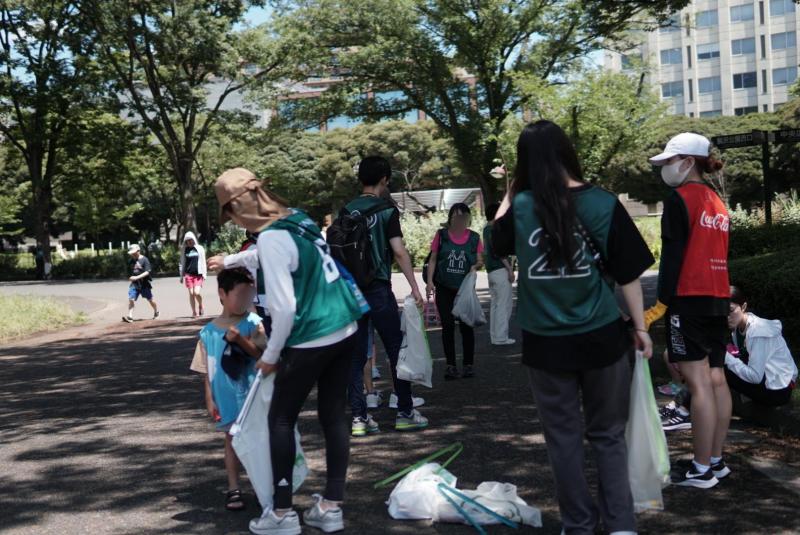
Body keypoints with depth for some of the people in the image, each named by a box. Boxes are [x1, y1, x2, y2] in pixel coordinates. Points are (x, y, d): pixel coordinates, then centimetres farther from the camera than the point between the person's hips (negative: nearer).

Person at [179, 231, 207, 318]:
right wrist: (181, 275, 8)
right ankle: (194, 312, 10)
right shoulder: (184, 250, 7)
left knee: (197, 292, -13)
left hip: (198, 274, -1)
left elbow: (203, 262, 6)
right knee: (191, 293, 1)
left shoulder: (200, 248, 4)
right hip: (188, 274, 2)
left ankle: (200, 306, 17)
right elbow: (182, 263, 11)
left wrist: (204, 274, 2)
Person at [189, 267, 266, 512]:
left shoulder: (253, 323, -7)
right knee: (232, 439, 10)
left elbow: (260, 353, -15)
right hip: (226, 396, 1)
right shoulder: (209, 331, -1)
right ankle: (233, 488, 18)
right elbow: (206, 369, 3)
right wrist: (209, 399, 1)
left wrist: (240, 339, -27)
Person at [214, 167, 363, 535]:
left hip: (311, 341, -8)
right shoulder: (298, 218, 7)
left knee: (281, 420, 8)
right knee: (334, 416, 13)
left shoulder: (271, 238, -18)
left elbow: (284, 307, -19)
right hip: (344, 331, 8)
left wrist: (270, 355, -6)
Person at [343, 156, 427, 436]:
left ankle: (359, 417, 7)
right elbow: (399, 251, -12)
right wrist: (415, 288, -10)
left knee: (356, 355, 7)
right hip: (378, 290, -4)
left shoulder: (346, 211, 8)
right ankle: (405, 412, 14)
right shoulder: (386, 210, -5)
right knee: (397, 350, 8)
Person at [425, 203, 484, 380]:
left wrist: (476, 266, -15)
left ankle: (469, 364, 12)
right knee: (448, 326, 3)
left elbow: (480, 261, 8)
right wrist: (430, 281, -9)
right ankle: (451, 365, 11)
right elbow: (433, 259, 1)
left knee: (466, 326, 3)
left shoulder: (474, 238, 1)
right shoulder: (441, 235, 0)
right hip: (444, 288, 0)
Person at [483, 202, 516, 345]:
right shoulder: (495, 230, -13)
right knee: (504, 304, -5)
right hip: (500, 270, -10)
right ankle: (501, 337, -5)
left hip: (491, 270, 10)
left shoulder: (487, 229, 15)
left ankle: (495, 336, 14)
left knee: (495, 304, 11)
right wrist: (510, 269, -17)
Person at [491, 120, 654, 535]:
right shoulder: (602, 203, -6)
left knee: (564, 437, 12)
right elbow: (627, 273, -2)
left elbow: (497, 242, 16)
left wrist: (511, 190, 18)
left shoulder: (520, 206, -5)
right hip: (601, 336, 0)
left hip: (546, 341, 0)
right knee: (608, 435, 14)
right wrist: (639, 327, 7)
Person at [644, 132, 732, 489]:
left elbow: (673, 255, -14)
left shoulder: (679, 199, -9)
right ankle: (716, 460, 16)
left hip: (689, 299, -9)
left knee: (698, 383, -8)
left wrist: (662, 303, -13)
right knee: (716, 379, 10)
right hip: (718, 299, 9)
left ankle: (703, 470, -4)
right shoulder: (717, 202, 16)